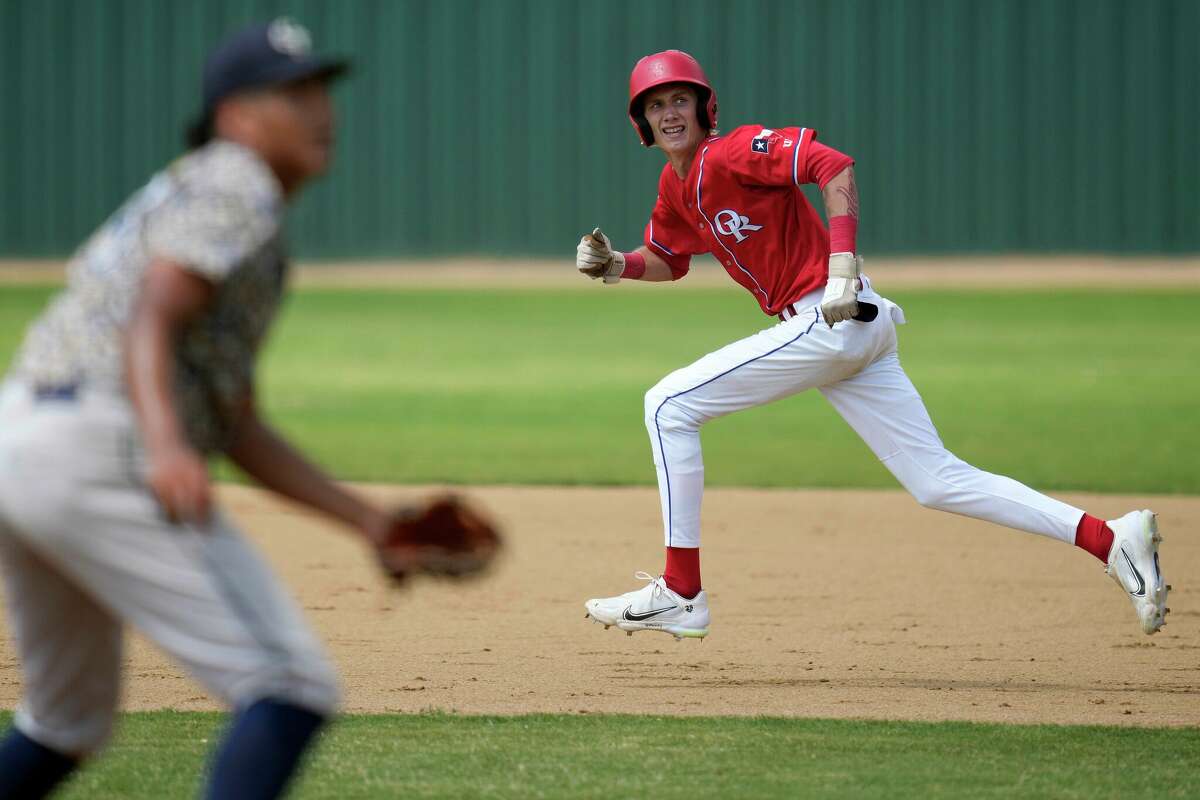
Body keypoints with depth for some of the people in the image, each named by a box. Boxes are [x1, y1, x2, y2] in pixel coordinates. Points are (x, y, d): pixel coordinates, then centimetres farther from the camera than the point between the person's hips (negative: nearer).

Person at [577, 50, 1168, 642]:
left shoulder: (730, 153, -11)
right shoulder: (676, 184, 17)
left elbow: (833, 167, -21)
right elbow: (667, 259, 31)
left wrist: (842, 265, -29)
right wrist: (617, 266, 10)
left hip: (829, 320, -10)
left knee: (670, 406, -6)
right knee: (938, 481, 6)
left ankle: (681, 595, -4)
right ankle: (1111, 541, 0)